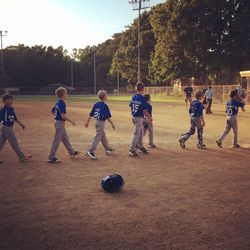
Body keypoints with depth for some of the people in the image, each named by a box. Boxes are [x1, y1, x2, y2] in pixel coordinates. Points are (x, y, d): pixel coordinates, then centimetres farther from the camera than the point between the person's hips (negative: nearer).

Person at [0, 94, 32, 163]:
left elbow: (15, 118, 20)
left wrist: (20, 123, 23)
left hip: (9, 128, 8)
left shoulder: (11, 109, 9)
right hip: (7, 128, -8)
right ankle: (22, 157, 12)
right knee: (14, 143, 2)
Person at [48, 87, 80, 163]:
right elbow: (63, 116, -25)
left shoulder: (58, 102, 8)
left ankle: (72, 152, 33)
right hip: (60, 123, -10)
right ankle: (51, 157, 2)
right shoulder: (62, 103, -20)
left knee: (65, 139, 19)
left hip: (58, 121, 10)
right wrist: (71, 121, -16)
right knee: (57, 140, -4)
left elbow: (52, 111, 18)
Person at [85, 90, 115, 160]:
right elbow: (108, 117, -18)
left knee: (103, 137, 19)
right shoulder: (105, 106, -16)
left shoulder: (96, 104, 5)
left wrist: (87, 122, 15)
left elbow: (91, 114, 7)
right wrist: (112, 124, -10)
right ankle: (91, 151, -10)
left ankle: (108, 149, 32)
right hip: (101, 123, -8)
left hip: (97, 122, 8)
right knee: (98, 137, -6)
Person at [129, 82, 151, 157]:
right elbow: (144, 110, -16)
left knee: (141, 132, 21)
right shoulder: (142, 98, -17)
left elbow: (131, 107, 11)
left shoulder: (134, 97, 5)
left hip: (134, 117, 8)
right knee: (136, 133, -2)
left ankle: (140, 146, 34)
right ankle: (132, 150, 0)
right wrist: (149, 117, -2)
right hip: (139, 118, -8)